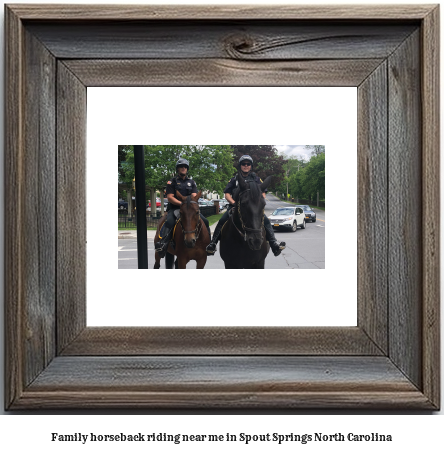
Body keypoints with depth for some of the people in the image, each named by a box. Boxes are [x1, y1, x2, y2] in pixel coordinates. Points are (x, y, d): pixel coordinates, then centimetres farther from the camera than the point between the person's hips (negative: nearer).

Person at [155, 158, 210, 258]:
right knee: (170, 222, -35)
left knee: (204, 221, -12)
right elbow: (170, 197, -5)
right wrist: (181, 203, -20)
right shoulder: (172, 181, 6)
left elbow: (194, 196, 4)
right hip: (174, 208, -4)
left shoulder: (191, 182, 17)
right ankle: (162, 244, -41)